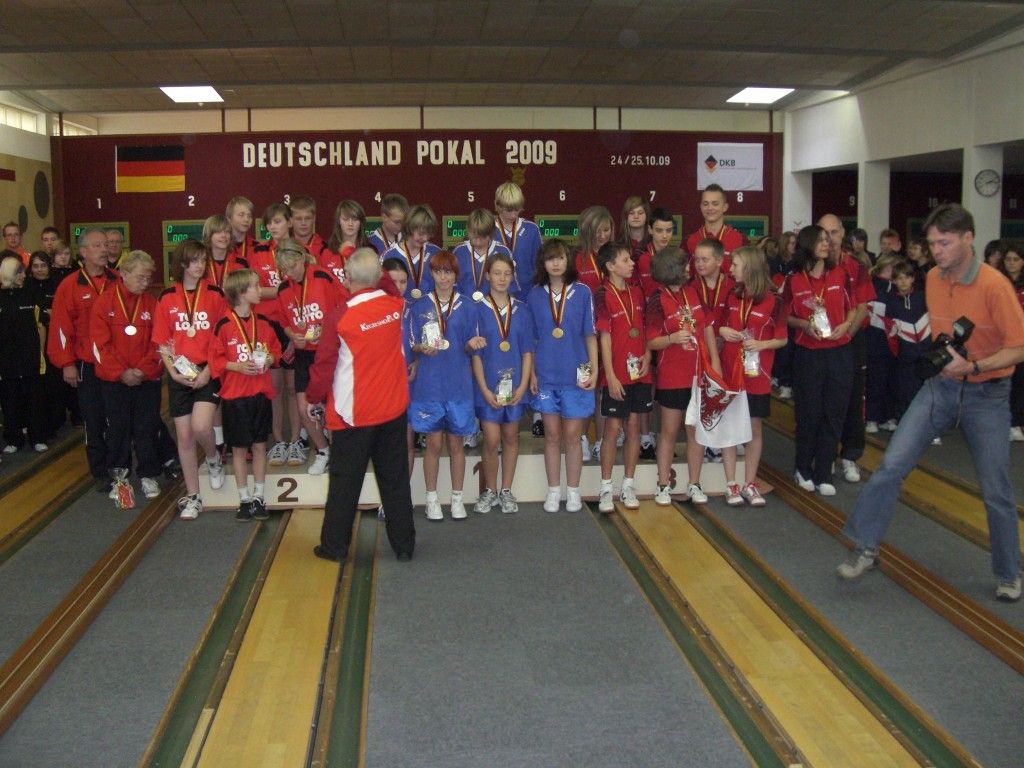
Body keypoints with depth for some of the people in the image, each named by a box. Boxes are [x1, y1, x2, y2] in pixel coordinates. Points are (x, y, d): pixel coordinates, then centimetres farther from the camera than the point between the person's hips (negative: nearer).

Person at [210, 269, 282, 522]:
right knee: (239, 448, 5)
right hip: (234, 395, -4)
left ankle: (258, 497, 19)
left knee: (259, 445, 9)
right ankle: (244, 499, 16)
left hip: (261, 393, 4)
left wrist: (269, 359, -6)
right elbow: (215, 360, -6)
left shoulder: (262, 322, 4)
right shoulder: (224, 325, -9)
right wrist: (238, 366, -19)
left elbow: (275, 348, 14)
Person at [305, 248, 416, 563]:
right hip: (394, 407, 4)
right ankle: (404, 544, 20)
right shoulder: (395, 305, -6)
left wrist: (314, 398, 6)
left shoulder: (341, 316, -17)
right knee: (395, 477, 13)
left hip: (354, 413, -4)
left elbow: (324, 364, -9)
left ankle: (335, 545, 19)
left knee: (345, 481, 9)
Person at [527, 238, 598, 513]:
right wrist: (532, 373, 2)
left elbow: (590, 334, 1)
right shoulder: (535, 295, 4)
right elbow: (532, 339, 7)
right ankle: (553, 491, 18)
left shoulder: (582, 293, -1)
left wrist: (594, 370, -4)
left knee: (572, 436, 4)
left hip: (575, 376, -1)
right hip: (546, 376, 2)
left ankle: (573, 491, 16)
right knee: (552, 435, 8)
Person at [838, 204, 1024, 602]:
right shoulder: (933, 279, 0)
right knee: (892, 464, -5)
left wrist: (973, 367, -28)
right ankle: (866, 548, 6)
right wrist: (940, 354, -1)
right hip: (940, 385, 5)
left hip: (986, 394, -5)